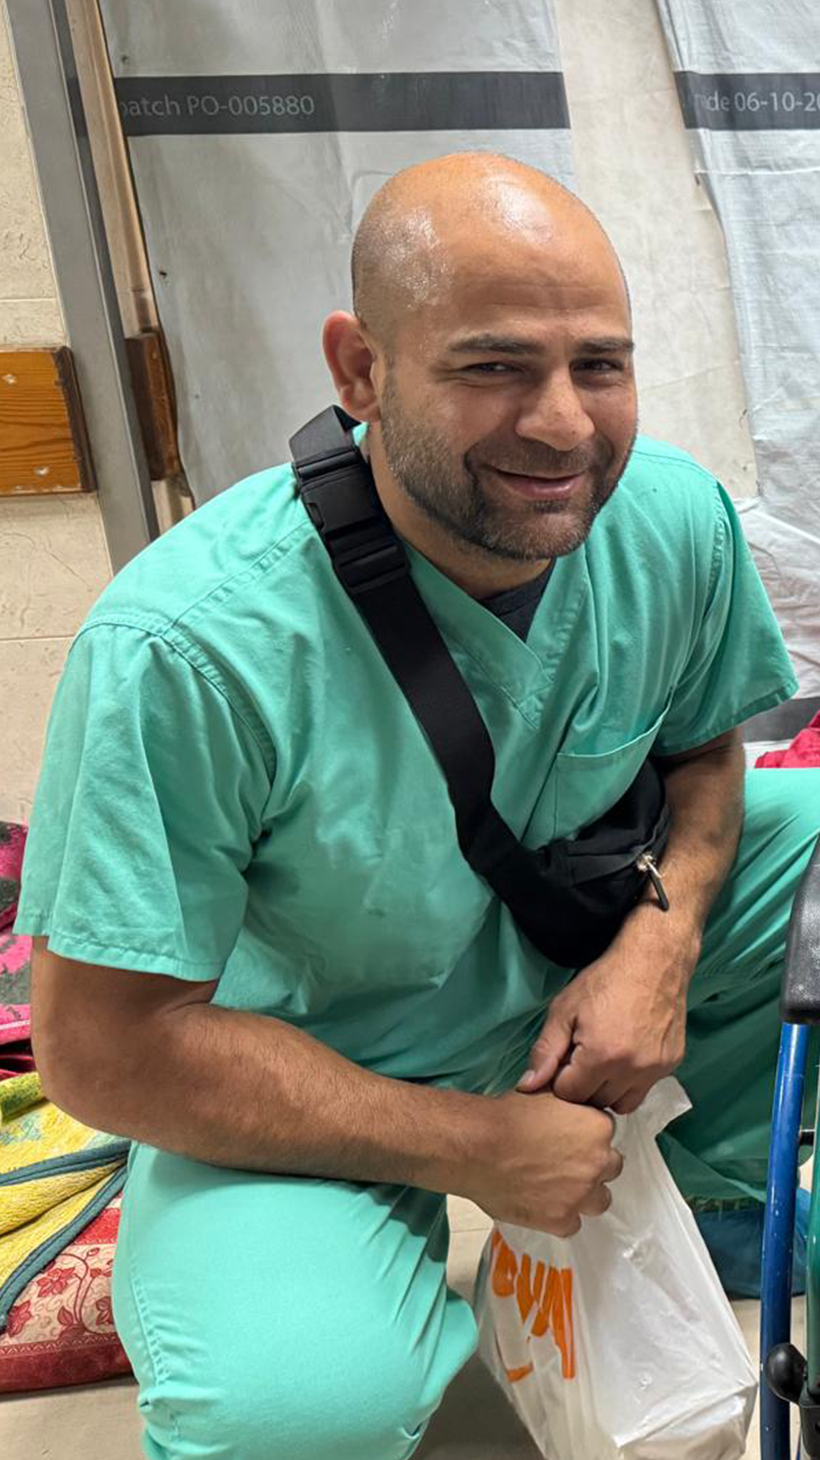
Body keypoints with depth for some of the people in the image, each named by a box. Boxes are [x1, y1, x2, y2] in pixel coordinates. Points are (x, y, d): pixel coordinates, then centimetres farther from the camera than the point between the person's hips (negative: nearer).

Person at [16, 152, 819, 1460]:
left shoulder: (677, 518, -15)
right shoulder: (187, 645, -32)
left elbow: (702, 746, 5)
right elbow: (102, 1048, -25)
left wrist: (662, 935, -17)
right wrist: (474, 1146, -21)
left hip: (574, 942, 6)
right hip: (308, 1070, -5)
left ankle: (708, 1185, 20)